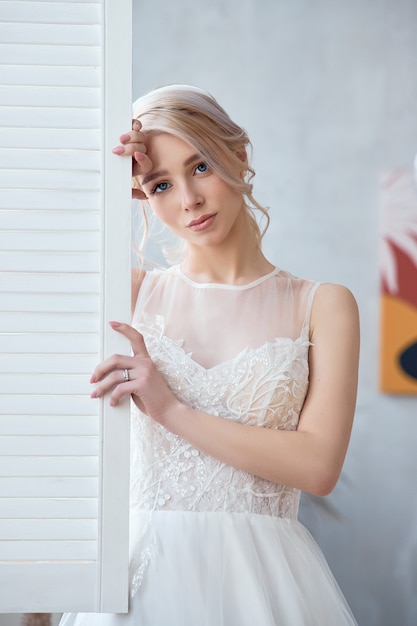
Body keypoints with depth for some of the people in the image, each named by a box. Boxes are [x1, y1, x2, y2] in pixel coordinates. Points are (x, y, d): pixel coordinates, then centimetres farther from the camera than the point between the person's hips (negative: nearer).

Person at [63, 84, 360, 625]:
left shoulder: (323, 305, 1)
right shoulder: (133, 291, 6)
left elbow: (319, 466, -9)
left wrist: (171, 409, -13)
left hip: (261, 579, -1)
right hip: (147, 573, 1)